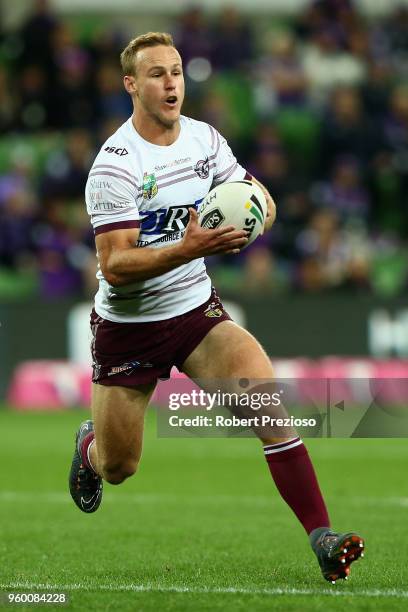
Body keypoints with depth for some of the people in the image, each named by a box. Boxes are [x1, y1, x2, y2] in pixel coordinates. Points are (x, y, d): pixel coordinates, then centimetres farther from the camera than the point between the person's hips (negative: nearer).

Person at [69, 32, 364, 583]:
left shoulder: (205, 139, -2)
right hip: (127, 325, -3)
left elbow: (260, 203, 9)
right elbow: (115, 265, -24)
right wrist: (188, 248, -38)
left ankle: (320, 537, -23)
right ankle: (90, 446, 47)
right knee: (118, 468, 7)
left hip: (196, 310, 3)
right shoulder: (115, 164, -19)